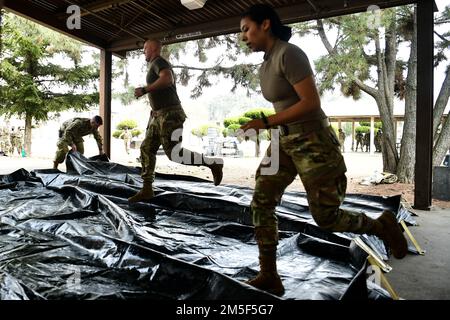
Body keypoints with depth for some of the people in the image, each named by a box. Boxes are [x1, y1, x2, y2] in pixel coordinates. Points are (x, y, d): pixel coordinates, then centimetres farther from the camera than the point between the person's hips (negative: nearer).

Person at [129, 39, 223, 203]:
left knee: (174, 154, -15)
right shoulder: (158, 65, 24)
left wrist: (144, 90, -20)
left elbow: (167, 79, -27)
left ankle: (213, 163, -6)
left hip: (169, 114, -10)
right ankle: (146, 190, 8)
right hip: (160, 115, 10)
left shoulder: (158, 61, -6)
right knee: (146, 149, 6)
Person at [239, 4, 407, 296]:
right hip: (286, 141, 9)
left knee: (325, 217, -2)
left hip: (312, 140, -9)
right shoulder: (267, 62, 12)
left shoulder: (289, 54, -16)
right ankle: (269, 277, 5)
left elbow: (311, 103, -23)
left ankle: (382, 225, 27)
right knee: (261, 203, -3)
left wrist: (265, 123, -21)